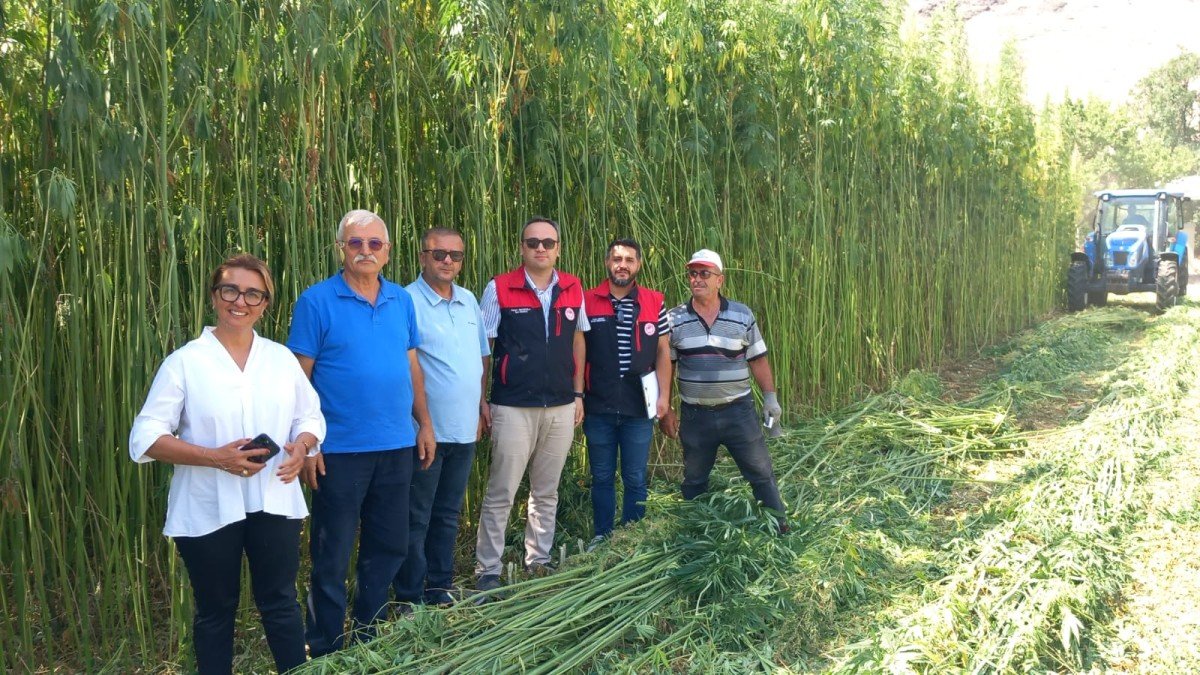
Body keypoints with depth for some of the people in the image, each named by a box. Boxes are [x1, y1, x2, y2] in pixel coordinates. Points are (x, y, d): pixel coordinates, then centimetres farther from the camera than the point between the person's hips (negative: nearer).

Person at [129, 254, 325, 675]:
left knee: (280, 603, 11)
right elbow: (146, 437, -9)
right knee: (216, 611, 12)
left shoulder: (281, 358, 6)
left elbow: (310, 416, 13)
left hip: (274, 503, 2)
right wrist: (215, 458, -21)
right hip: (208, 510, -2)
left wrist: (301, 447, -10)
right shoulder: (185, 362, -5)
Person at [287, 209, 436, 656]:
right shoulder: (317, 301, -7)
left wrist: (425, 423, 10)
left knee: (388, 549, 15)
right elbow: (300, 378, -8)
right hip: (340, 451, -5)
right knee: (332, 557, 6)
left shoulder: (401, 301, 8)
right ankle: (326, 652, 22)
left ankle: (368, 640, 32)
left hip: (397, 447, 5)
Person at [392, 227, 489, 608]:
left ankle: (440, 587, 28)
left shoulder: (469, 301, 10)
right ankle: (410, 597, 15)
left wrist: (480, 409, 15)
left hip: (464, 429, 6)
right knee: (416, 519, 4)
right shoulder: (407, 302, -11)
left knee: (448, 514, 16)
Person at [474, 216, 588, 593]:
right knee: (500, 494, 1)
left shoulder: (573, 289, 4)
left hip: (561, 407, 4)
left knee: (547, 492, 14)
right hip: (513, 408, -4)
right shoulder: (500, 289, -6)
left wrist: (578, 394, 10)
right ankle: (487, 571, 11)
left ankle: (539, 560, 26)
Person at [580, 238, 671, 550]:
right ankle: (601, 537, 24)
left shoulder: (654, 303, 3)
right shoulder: (587, 301, 1)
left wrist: (664, 395, -1)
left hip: (639, 408, 0)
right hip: (598, 408, 0)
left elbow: (663, 352, 5)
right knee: (601, 478, 11)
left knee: (635, 479, 9)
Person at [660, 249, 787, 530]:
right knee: (694, 481, 13)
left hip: (738, 410, 0)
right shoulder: (674, 319, -1)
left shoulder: (742, 315, 0)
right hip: (694, 415, 1)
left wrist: (770, 397, -1)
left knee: (761, 473, 4)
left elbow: (758, 360, 5)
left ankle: (779, 528, 16)